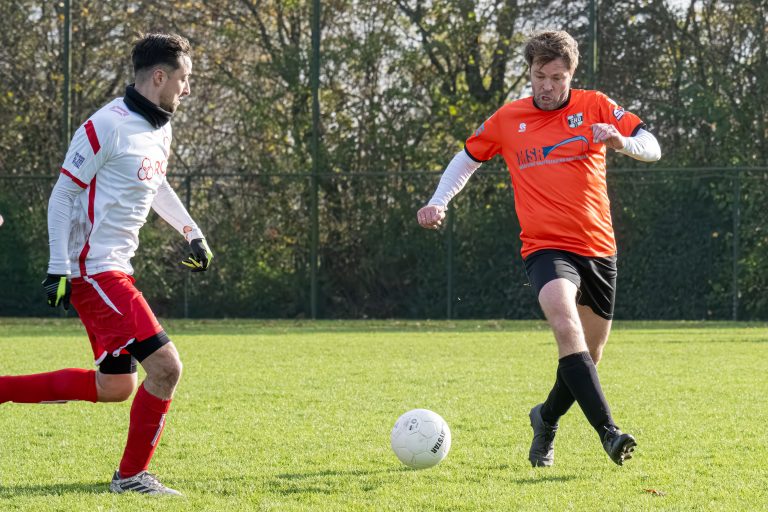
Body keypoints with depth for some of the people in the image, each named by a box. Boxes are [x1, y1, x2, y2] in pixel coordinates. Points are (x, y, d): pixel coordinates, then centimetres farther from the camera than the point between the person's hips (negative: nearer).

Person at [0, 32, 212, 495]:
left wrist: (192, 233, 27)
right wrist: (58, 268, -16)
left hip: (115, 272, 10)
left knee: (116, 387, 14)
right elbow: (63, 194, -13)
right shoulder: (107, 126, -16)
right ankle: (132, 475, 0)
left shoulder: (161, 130, 12)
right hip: (95, 270, -10)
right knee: (165, 366, -14)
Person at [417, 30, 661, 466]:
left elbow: (652, 148, -1)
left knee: (588, 355, 12)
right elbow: (469, 157, 20)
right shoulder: (507, 120, 5)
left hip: (598, 249, 2)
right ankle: (609, 432, -36)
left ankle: (547, 418, 41)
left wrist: (622, 142, -23)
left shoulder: (596, 107, 3)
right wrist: (438, 202, 7)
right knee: (567, 327, -30)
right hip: (545, 247, -2)